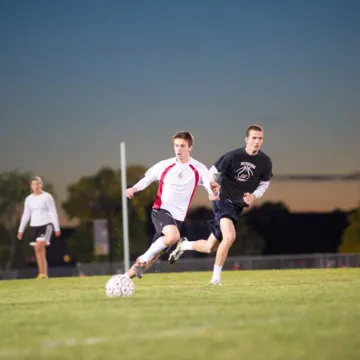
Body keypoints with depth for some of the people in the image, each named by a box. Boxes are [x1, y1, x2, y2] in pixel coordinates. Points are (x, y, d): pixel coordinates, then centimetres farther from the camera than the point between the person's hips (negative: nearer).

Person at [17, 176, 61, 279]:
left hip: (46, 224, -5)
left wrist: (57, 228, -7)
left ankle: (43, 273, -18)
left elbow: (53, 213, -3)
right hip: (34, 226, 5)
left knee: (39, 246, -21)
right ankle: (44, 274, 8)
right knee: (38, 250, 3)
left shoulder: (47, 197, -3)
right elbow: (26, 215, 15)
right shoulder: (29, 199, 10)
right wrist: (21, 230, 11)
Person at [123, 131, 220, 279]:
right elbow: (147, 179, 11)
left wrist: (214, 191, -33)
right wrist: (134, 189, -9)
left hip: (177, 216, 2)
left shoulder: (199, 169, -1)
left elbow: (212, 188, -8)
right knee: (173, 236, -34)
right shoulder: (165, 165, 0)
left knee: (154, 255, 5)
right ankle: (143, 258, -15)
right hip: (160, 210, -2)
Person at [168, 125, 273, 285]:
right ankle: (216, 277, -11)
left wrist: (254, 195, -8)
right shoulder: (233, 156, -16)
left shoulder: (265, 162, -4)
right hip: (223, 201, -5)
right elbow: (212, 172, -3)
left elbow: (265, 183, 10)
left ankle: (184, 245, 40)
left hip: (238, 206, 5)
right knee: (229, 236, -29)